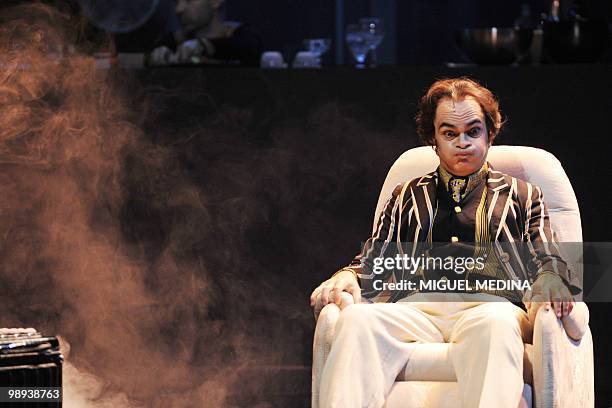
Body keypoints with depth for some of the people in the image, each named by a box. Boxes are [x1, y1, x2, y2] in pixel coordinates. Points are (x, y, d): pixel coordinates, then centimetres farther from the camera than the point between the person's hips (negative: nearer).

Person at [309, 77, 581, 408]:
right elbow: (371, 263, 27)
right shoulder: (407, 197, 32)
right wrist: (346, 277, 2)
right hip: (417, 305, 2)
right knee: (357, 318, -34)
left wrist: (549, 278, -9)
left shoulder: (521, 195, 28)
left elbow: (549, 262, 17)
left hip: (489, 303, -1)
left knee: (495, 323, -41)